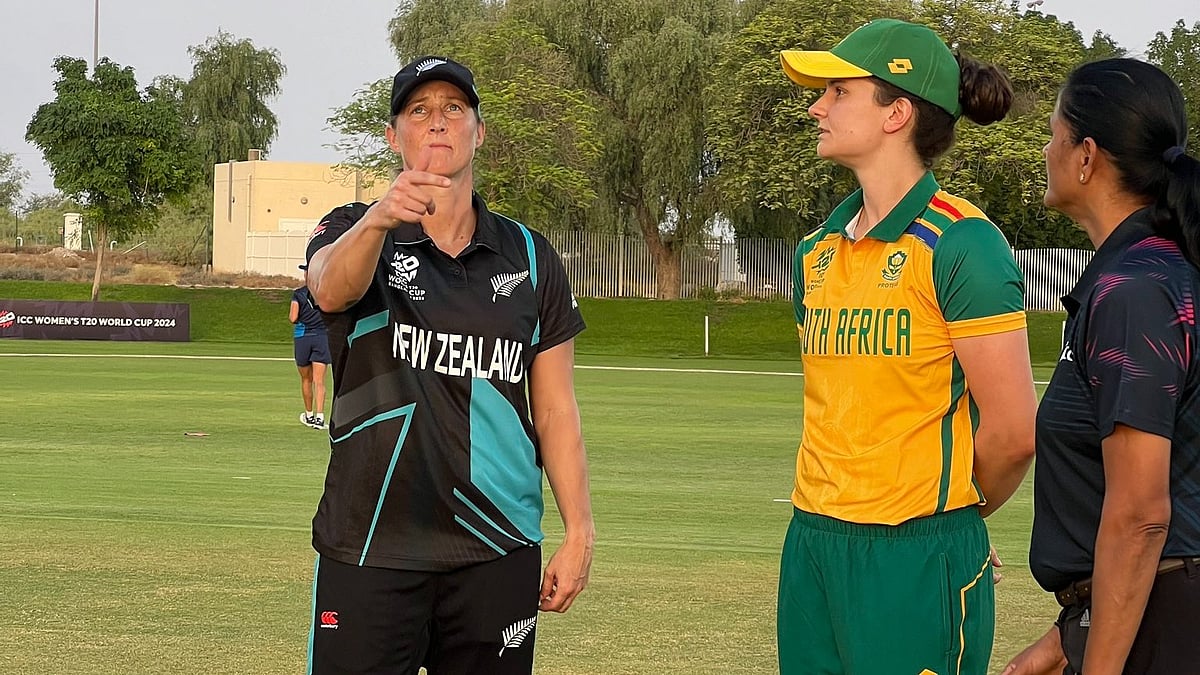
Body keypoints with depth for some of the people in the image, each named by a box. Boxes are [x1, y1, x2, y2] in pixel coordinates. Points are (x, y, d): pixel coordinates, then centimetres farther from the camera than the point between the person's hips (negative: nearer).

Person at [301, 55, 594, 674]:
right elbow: (330, 291, -22)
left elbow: (555, 407, 10)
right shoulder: (353, 233, 4)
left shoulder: (530, 257, 10)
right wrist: (379, 218, -42)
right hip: (369, 549, -2)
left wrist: (579, 533, 1)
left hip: (497, 553, 2)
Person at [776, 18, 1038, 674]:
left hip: (916, 560, -7)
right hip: (811, 546, 7)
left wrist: (949, 512, 4)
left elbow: (1012, 434, -12)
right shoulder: (817, 252, 11)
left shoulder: (960, 244, -11)